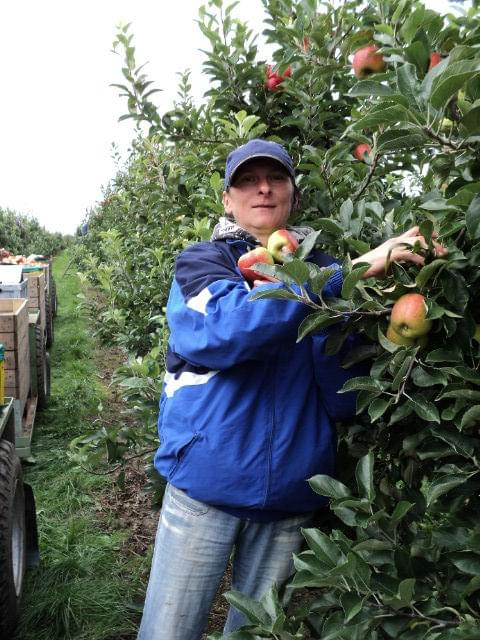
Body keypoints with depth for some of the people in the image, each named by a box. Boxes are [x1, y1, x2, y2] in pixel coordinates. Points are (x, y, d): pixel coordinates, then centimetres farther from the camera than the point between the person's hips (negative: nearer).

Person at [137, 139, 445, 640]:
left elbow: (345, 399, -2)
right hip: (207, 481, -2)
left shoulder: (322, 270, 5)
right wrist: (346, 275, -29)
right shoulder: (202, 261, -1)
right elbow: (225, 329, -26)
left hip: (291, 492, 3)